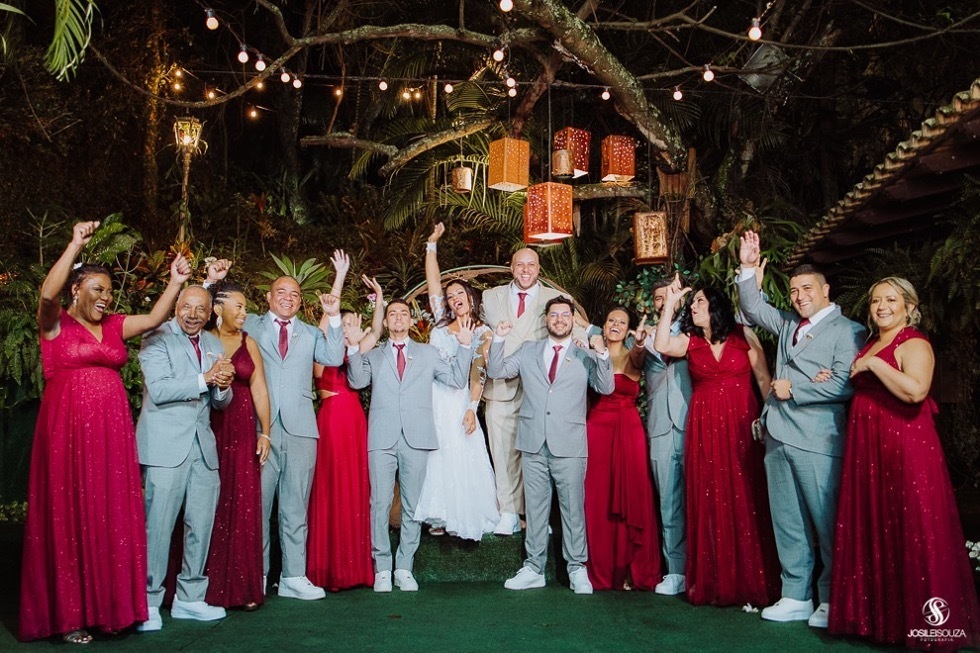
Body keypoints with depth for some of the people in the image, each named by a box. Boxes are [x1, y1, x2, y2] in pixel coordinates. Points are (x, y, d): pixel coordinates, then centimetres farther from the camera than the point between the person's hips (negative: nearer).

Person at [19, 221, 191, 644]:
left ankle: (108, 605, 14)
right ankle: (67, 614, 9)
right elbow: (47, 293, -19)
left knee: (112, 517, 5)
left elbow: (154, 318, 4)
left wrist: (175, 282, -6)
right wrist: (75, 245, -26)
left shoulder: (115, 325, 14)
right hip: (68, 428, -5)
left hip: (111, 431, 5)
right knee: (68, 518, 1)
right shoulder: (55, 323, 0)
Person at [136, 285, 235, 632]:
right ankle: (148, 602, 9)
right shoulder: (157, 338, -2)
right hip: (165, 444, -6)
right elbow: (159, 390, -14)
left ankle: (189, 598, 21)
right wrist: (204, 379, -16)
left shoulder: (214, 345, 15)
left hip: (203, 445, 6)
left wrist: (223, 385, -9)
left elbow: (222, 402, 13)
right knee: (158, 524, -4)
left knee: (201, 524, 9)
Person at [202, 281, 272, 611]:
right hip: (208, 432, -3)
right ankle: (208, 587, 9)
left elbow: (259, 389, 9)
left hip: (242, 433, 3)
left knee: (243, 507, 2)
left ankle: (242, 586, 10)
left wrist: (264, 433, 3)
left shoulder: (249, 343, 12)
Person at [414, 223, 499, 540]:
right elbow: (433, 281, 8)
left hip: (457, 400, -3)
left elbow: (478, 374, -5)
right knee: (433, 456, 5)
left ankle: (461, 516, 10)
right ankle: (437, 516, 14)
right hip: (430, 397, 3)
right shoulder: (442, 321, 11)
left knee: (458, 456, -2)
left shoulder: (482, 332, 2)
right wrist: (432, 243, 5)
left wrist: (472, 408, -14)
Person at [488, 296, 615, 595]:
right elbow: (495, 371, 10)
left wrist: (602, 355, -19)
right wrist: (499, 340, -3)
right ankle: (534, 569, 18)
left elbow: (606, 388, -5)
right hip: (533, 444, 2)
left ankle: (577, 570, 14)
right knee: (535, 507, 9)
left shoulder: (586, 356, 6)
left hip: (569, 445, -2)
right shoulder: (528, 351, 13)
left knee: (573, 508, 2)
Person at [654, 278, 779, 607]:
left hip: (742, 426, -2)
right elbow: (661, 346, -10)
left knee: (745, 502, -1)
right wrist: (670, 304, -7)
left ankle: (749, 582, 10)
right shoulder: (690, 341, 9)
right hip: (704, 429, 2)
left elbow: (763, 379, 3)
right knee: (709, 503, 4)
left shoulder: (744, 336, 5)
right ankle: (713, 582, 13)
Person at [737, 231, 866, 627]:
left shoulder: (848, 331, -4)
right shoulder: (788, 325, 16)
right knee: (787, 523, 11)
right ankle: (796, 597, 20)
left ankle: (833, 602, 12)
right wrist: (748, 268, 10)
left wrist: (791, 390, -8)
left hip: (817, 441, -7)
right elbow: (753, 308, 23)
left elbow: (844, 385, -15)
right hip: (778, 437, 7)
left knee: (827, 524, -1)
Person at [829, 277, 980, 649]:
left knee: (909, 531, -4)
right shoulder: (869, 344, 17)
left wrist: (872, 364, -19)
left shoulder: (914, 344, -9)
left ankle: (921, 619, 7)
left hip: (904, 448, -8)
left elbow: (916, 390, -27)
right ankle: (878, 613, 19)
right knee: (872, 530, 10)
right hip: (868, 449, 8)